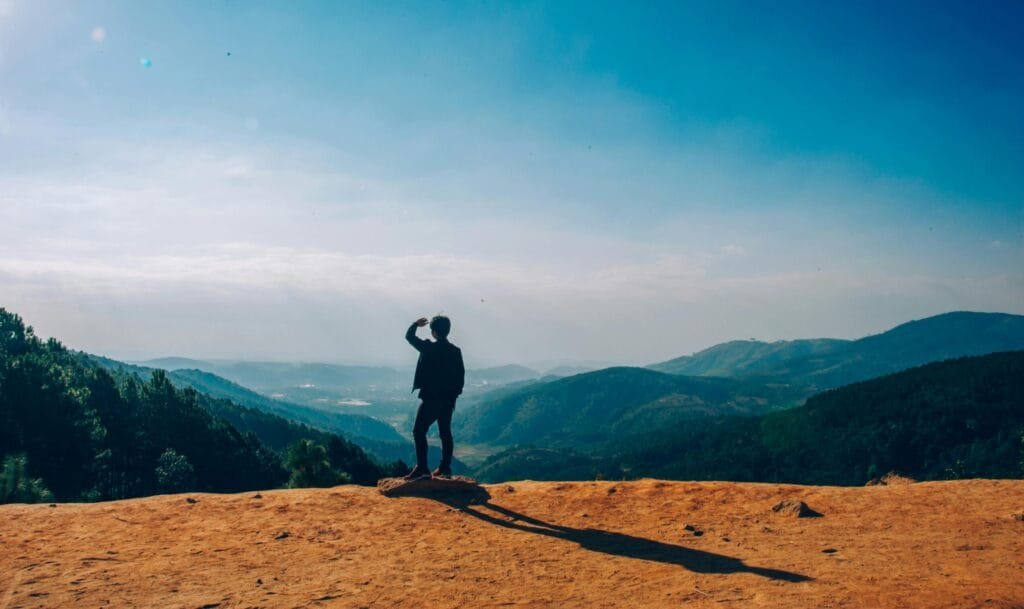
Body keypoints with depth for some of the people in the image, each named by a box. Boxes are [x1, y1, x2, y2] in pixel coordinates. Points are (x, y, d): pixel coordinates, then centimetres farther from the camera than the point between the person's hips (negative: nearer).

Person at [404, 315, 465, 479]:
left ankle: (422, 468, -8)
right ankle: (445, 468, 14)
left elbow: (409, 336, 2)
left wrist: (415, 324, 21)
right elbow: (461, 375, 7)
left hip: (431, 398, -6)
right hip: (448, 399, 6)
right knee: (445, 432, 11)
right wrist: (454, 395, 15)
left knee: (419, 431, -2)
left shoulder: (429, 348, -12)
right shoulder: (456, 351, 4)